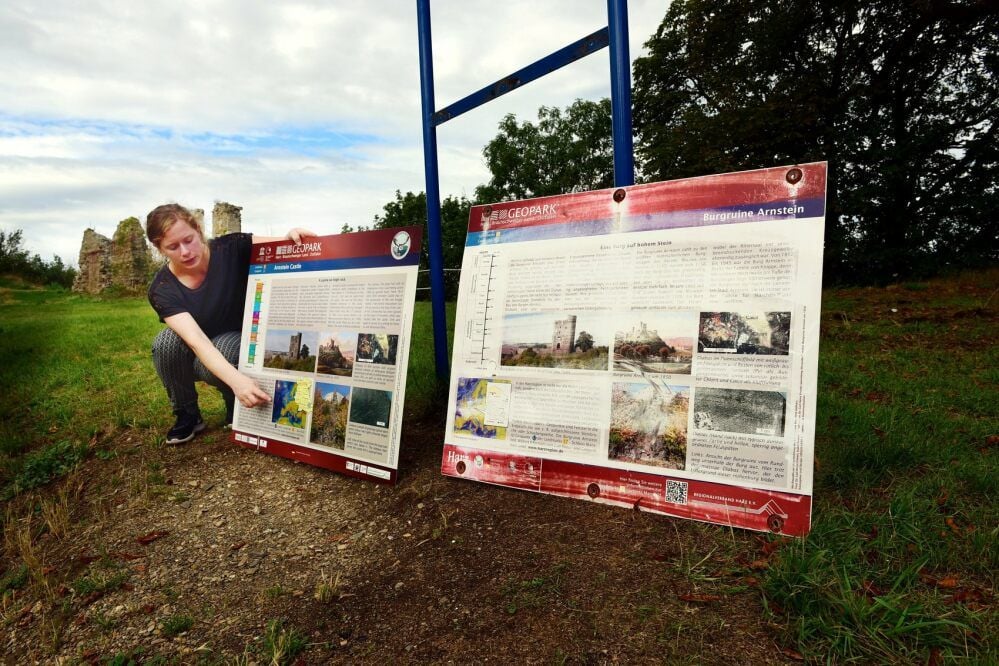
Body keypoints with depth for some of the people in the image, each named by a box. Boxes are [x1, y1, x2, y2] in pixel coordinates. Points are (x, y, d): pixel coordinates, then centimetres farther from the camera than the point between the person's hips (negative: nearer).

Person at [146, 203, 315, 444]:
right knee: (165, 342, -30)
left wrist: (293, 237, -51)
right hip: (197, 353, 2)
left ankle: (236, 406, -1)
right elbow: (196, 341, -35)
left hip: (240, 340, -2)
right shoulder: (162, 289, -21)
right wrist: (236, 380, -52)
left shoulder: (231, 249, -20)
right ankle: (187, 415, -5)